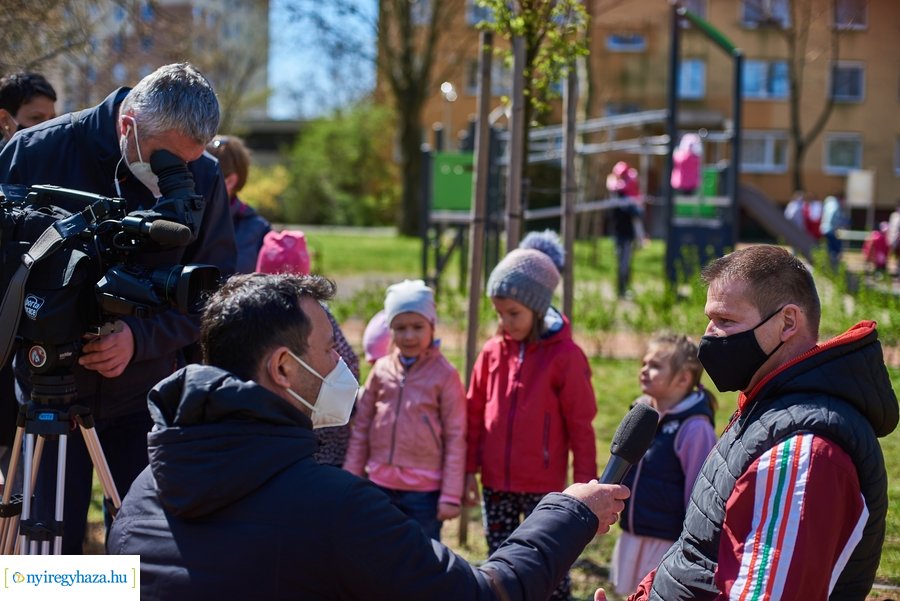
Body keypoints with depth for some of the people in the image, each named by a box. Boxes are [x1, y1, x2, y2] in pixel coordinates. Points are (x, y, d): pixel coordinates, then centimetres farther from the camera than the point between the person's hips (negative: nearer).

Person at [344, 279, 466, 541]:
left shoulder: (445, 375, -7)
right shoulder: (381, 369, 4)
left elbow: (456, 438, -7)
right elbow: (361, 427, 10)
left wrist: (451, 495, -9)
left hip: (425, 490, -4)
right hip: (380, 486, 4)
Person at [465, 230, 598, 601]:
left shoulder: (565, 356, -11)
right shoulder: (492, 351, 2)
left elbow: (580, 426, -7)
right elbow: (475, 415, 9)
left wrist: (585, 484, -7)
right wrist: (470, 469, 9)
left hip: (543, 486, -4)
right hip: (495, 484, 5)